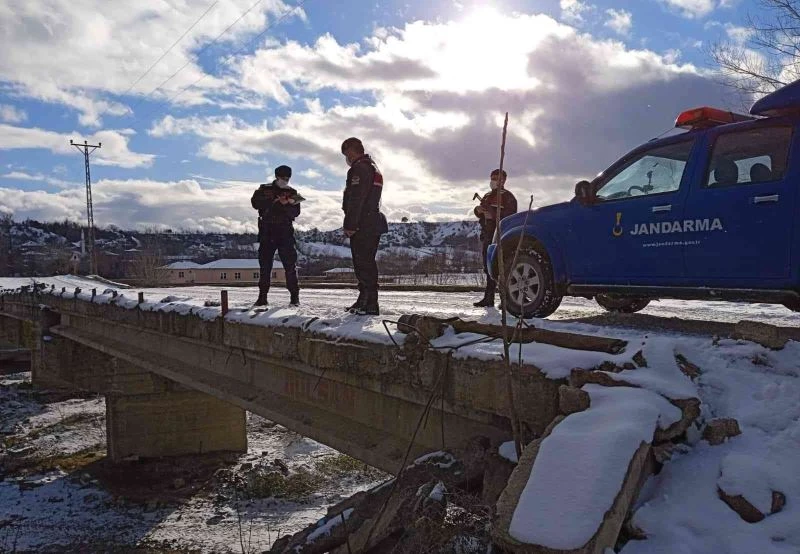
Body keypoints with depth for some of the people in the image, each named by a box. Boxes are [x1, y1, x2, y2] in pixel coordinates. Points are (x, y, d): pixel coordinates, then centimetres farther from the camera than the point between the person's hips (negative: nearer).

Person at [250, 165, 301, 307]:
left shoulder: (292, 193, 12)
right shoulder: (264, 189, 11)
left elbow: (295, 212, 1)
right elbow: (255, 202, -6)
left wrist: (286, 204, -19)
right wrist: (273, 201, -15)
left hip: (285, 232, 0)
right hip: (267, 232, 0)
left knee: (290, 264, -5)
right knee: (265, 264, 3)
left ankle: (294, 296, -2)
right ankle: (262, 296, 8)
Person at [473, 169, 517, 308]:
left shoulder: (507, 196, -3)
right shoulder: (487, 196, 22)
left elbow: (510, 215, -15)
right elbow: (480, 214, 21)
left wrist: (493, 215, -23)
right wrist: (478, 210, -2)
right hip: (487, 234, 8)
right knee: (488, 266, 10)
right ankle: (488, 298, 15)